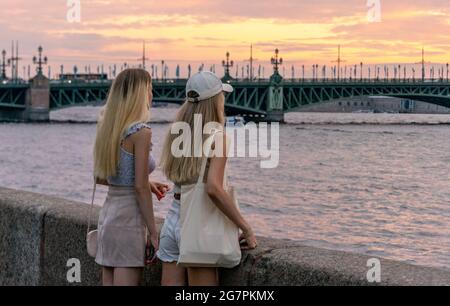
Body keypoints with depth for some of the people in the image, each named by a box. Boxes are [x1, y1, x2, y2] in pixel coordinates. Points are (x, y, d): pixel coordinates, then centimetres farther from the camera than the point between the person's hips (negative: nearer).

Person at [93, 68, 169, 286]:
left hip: (108, 212, 8)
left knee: (108, 282, 12)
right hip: (129, 217, -8)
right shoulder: (140, 131, -14)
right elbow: (140, 188, -17)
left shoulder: (107, 127, 9)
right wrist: (153, 232, -11)